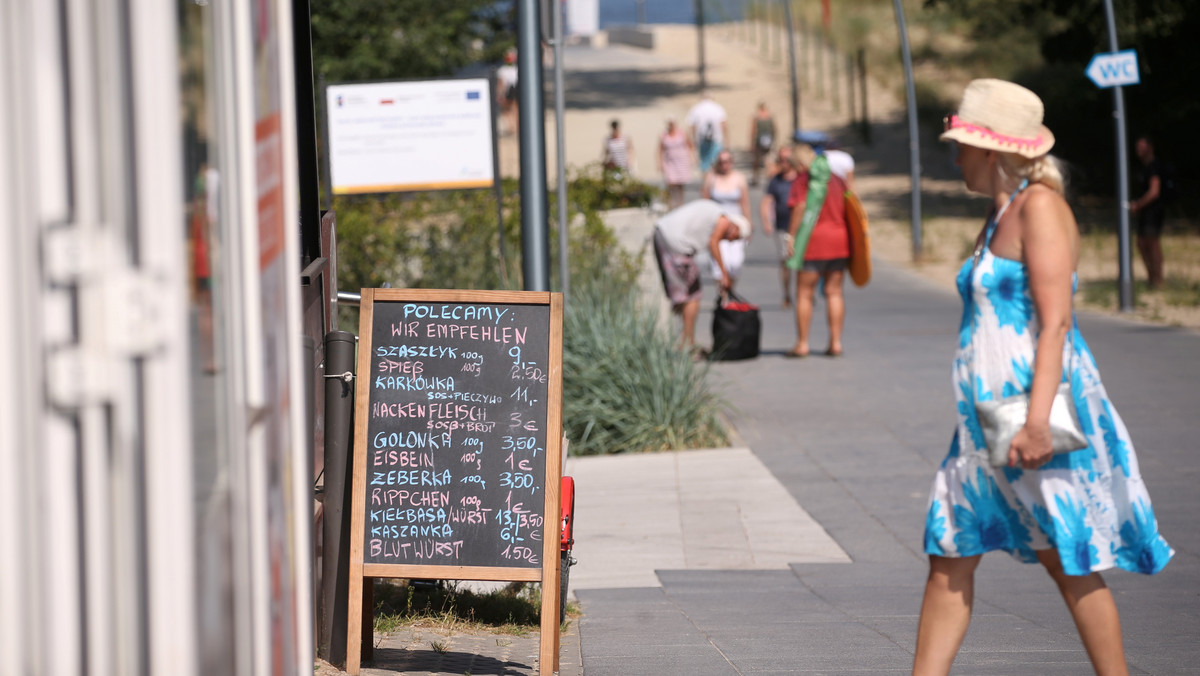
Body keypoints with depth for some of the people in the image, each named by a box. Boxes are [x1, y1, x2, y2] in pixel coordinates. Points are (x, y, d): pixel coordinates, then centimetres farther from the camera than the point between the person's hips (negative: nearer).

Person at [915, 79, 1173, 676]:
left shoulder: (1040, 206, -12)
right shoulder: (1002, 213, 16)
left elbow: (1055, 320, -19)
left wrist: (1037, 419, -26)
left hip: (1032, 406, -10)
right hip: (987, 416, 10)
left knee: (1069, 562, -2)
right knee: (949, 558, 6)